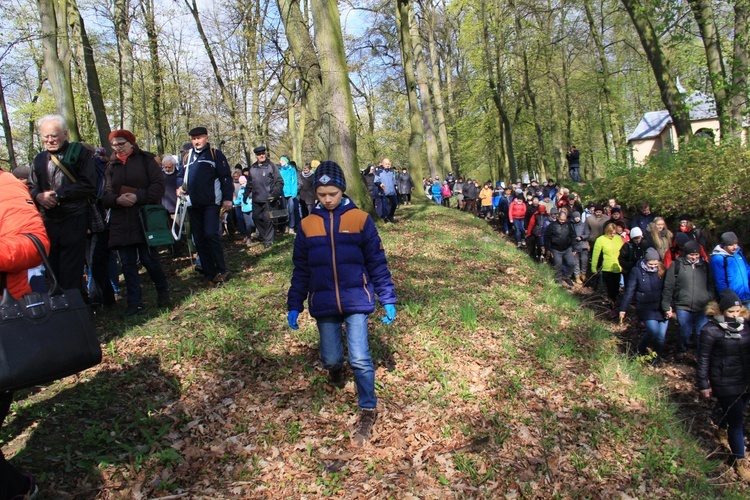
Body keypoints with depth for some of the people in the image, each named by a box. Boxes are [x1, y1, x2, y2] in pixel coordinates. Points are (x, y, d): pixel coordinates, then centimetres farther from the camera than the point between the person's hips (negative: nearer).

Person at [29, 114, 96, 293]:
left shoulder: (80, 152, 0)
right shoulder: (39, 159, 16)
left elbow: (88, 185, -10)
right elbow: (33, 188, 19)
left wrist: (58, 194, -12)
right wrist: (38, 196, -5)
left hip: (74, 220, -5)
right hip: (48, 221, 5)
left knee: (71, 273, -5)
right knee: (53, 271, 9)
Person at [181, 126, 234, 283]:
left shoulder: (215, 154, 1)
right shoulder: (188, 156, 16)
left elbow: (226, 177, -4)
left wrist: (227, 198, -11)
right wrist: (183, 188, 8)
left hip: (211, 203, -6)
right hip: (193, 205, 6)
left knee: (211, 234, -15)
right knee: (199, 240, 5)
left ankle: (221, 270, -2)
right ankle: (208, 274, 12)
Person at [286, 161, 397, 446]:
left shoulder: (360, 219, -3)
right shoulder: (308, 224, 4)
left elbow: (377, 262, 0)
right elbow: (301, 270, 10)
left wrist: (387, 299, 0)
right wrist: (294, 305, 8)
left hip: (356, 301, -2)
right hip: (324, 305, 3)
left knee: (359, 358, -8)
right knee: (331, 358, 8)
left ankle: (368, 412, 11)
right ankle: (335, 370, 45)